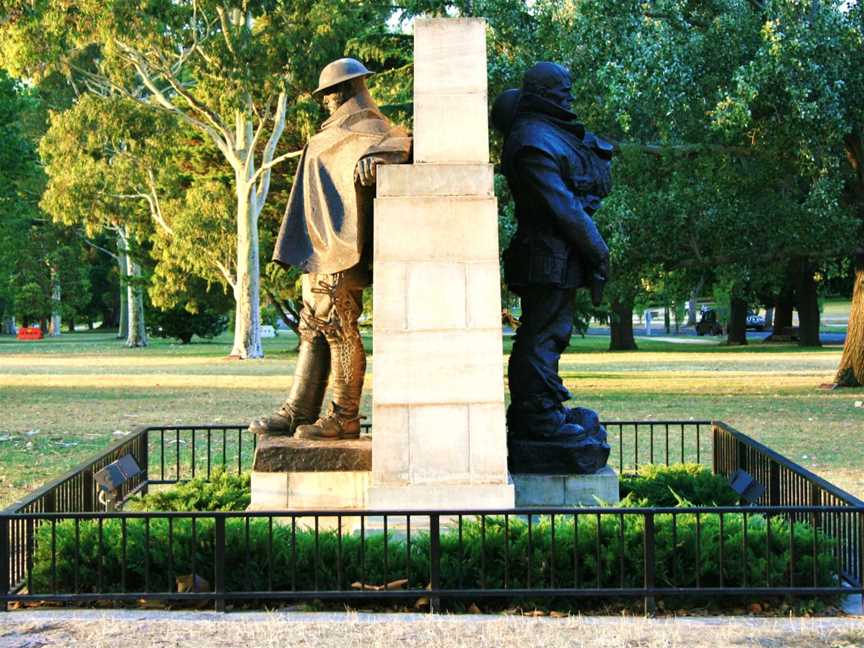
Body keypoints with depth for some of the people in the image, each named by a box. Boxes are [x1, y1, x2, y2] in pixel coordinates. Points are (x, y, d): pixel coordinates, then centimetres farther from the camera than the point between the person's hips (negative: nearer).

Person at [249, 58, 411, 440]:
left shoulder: (363, 128, -8)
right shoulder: (338, 133, 24)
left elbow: (399, 142, -28)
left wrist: (372, 158, -48)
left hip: (341, 252, -11)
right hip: (321, 251, 11)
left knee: (339, 330, -8)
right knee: (313, 329, 10)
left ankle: (345, 417, -3)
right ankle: (298, 412, 13)